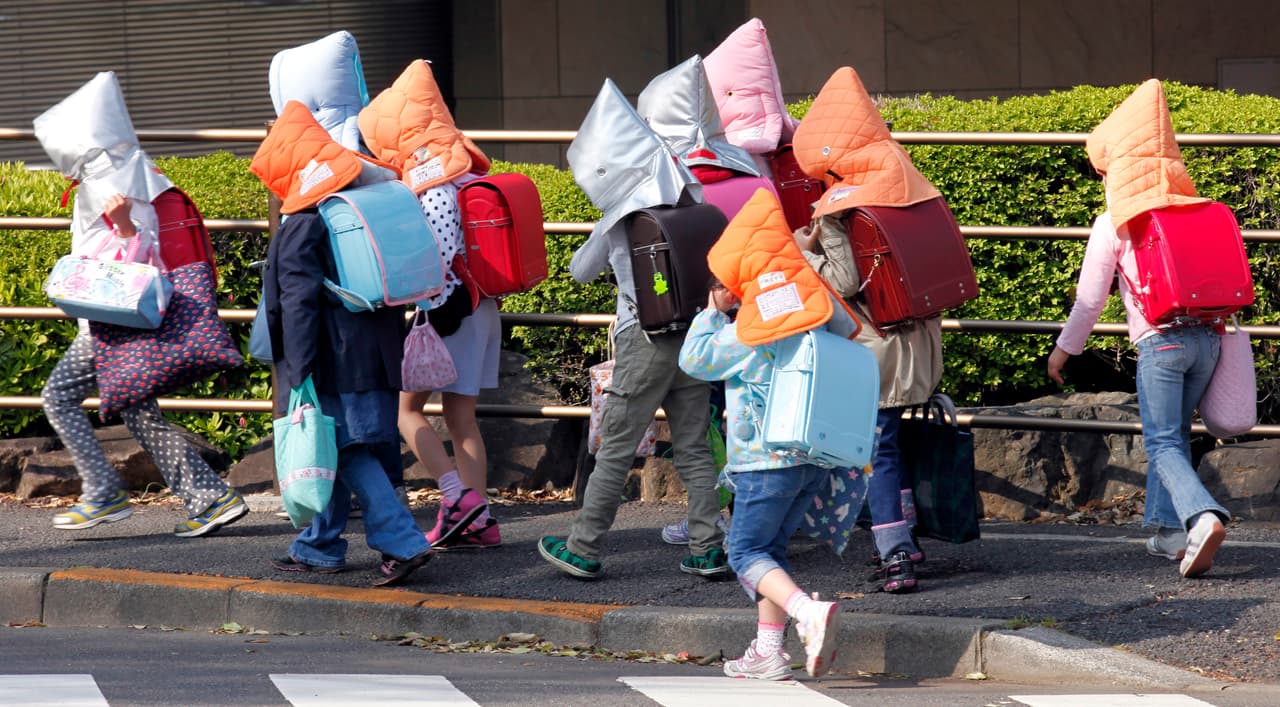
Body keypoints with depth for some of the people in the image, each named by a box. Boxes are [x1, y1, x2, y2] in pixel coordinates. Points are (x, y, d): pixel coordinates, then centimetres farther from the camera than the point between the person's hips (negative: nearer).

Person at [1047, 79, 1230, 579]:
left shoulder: (1114, 222, -1)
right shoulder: (1198, 212, 12)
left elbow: (1090, 297, 1)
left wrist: (1065, 348, 12)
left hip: (1160, 340, -5)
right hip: (1208, 335, 5)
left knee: (1163, 443, -5)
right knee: (1175, 433, 19)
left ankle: (1203, 517, -28)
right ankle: (1168, 528, 20)